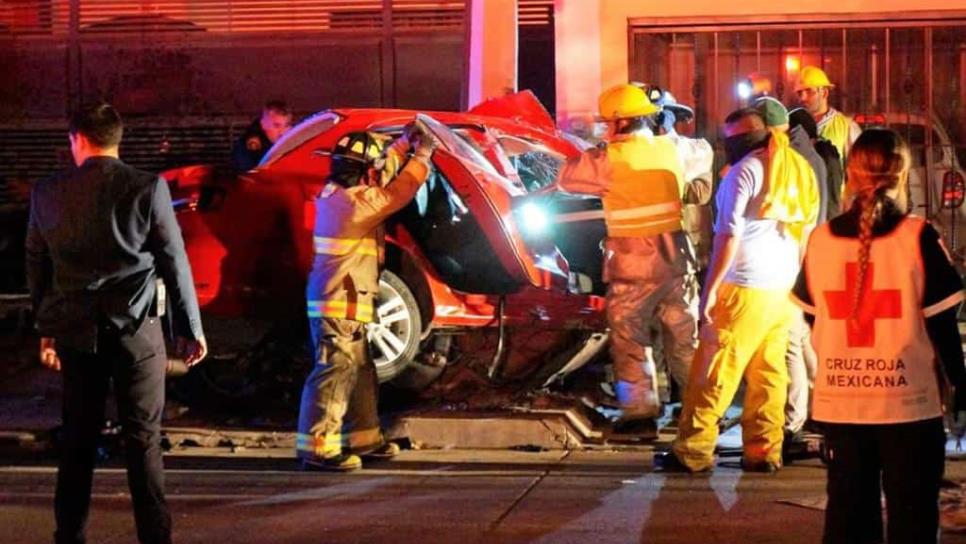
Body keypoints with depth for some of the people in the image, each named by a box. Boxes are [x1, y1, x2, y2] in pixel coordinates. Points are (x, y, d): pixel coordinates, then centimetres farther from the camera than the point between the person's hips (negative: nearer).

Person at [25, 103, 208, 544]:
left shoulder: (47, 194, 2)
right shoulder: (147, 188, -6)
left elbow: (36, 267, 10)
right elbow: (175, 262, -3)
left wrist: (46, 329, 20)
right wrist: (190, 328, 6)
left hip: (76, 331, 3)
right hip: (136, 327, -2)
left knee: (77, 439, 11)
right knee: (143, 439, 1)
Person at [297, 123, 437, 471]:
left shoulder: (335, 194, 12)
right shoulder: (356, 203, -17)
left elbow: (381, 175, 24)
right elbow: (397, 193, -14)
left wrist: (404, 143, 21)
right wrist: (422, 156, -1)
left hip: (339, 302, 10)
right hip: (340, 304, -10)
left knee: (360, 371, 18)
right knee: (333, 373, -10)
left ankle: (363, 439, 26)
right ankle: (317, 447, -11)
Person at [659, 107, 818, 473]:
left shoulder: (745, 171, -9)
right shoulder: (796, 169, 14)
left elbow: (729, 235, -15)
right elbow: (806, 232, 18)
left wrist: (710, 289, -14)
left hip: (745, 288, -8)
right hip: (782, 288, 8)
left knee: (714, 372, -4)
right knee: (769, 373, 9)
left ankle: (691, 453, -2)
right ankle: (764, 452, 10)